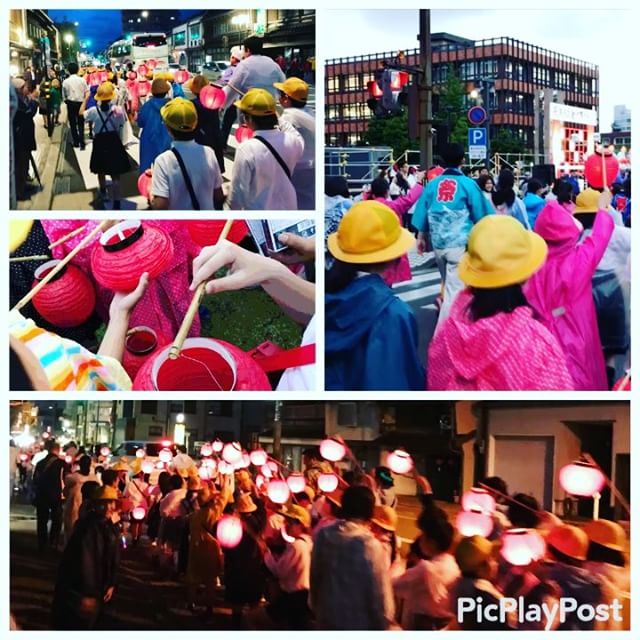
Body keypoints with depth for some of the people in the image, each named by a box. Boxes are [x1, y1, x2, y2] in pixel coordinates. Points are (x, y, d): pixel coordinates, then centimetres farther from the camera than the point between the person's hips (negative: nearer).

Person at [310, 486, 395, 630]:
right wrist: (384, 623, -2)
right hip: (360, 623, -5)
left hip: (327, 619, 5)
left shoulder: (322, 535, -6)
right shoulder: (370, 545, -23)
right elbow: (380, 591, -17)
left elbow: (314, 575, 6)